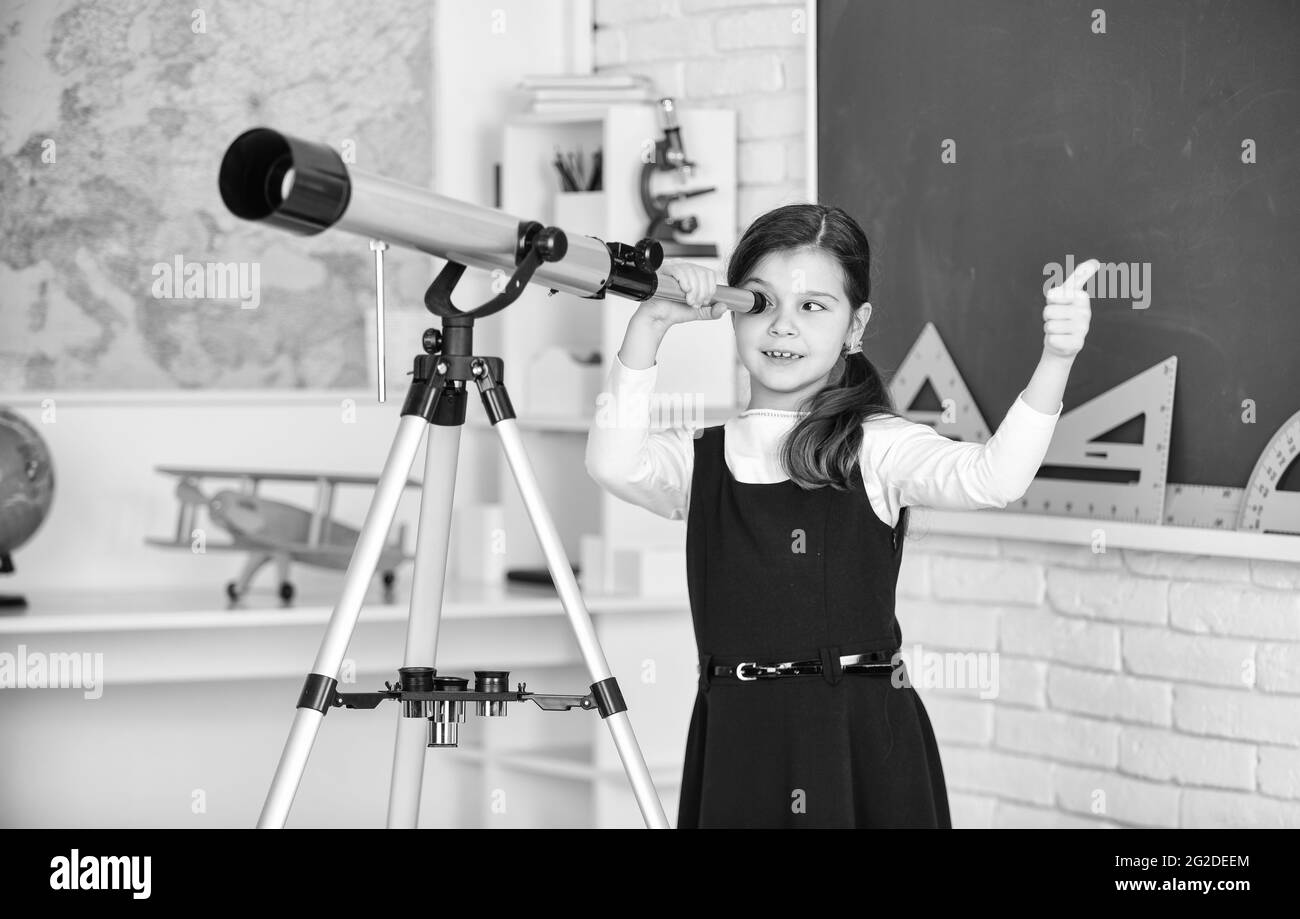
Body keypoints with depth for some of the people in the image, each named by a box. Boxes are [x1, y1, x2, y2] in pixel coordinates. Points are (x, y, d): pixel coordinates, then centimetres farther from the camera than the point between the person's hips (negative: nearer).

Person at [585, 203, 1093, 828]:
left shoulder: (878, 448, 1)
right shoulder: (701, 459, 9)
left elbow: (990, 477, -14)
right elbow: (614, 465, -10)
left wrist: (1054, 363, -29)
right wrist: (648, 326, -15)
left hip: (865, 737, -2)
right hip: (735, 746, 2)